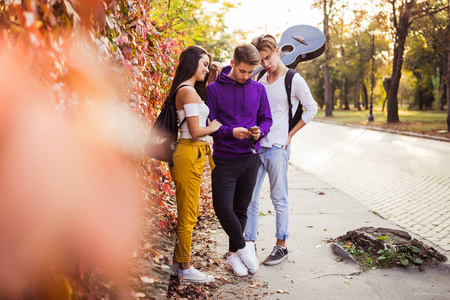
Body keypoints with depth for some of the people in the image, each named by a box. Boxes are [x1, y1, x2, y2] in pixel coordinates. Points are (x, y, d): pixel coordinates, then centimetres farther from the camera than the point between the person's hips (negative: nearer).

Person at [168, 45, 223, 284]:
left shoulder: (187, 90, 15)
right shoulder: (188, 91, -16)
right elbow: (196, 131, -20)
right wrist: (214, 127, 1)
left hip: (192, 156, 10)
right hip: (189, 155, -10)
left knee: (188, 214, 17)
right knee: (188, 216, 0)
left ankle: (179, 262, 28)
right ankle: (185, 269, 11)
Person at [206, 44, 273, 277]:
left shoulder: (258, 89, 5)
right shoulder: (215, 89, -5)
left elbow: (266, 119, 9)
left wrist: (260, 131, -13)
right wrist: (231, 132, -22)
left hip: (250, 158, 3)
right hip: (224, 159, -3)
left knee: (241, 209, 11)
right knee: (223, 209, -9)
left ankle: (233, 255, 26)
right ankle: (243, 247, 16)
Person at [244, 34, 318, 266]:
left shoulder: (294, 80, -5)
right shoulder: (259, 79, 11)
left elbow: (311, 109, 1)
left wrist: (290, 134, 0)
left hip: (277, 148, -5)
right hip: (255, 145, 6)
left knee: (279, 199, 3)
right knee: (249, 197, 8)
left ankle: (281, 246, 14)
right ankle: (249, 244, 18)